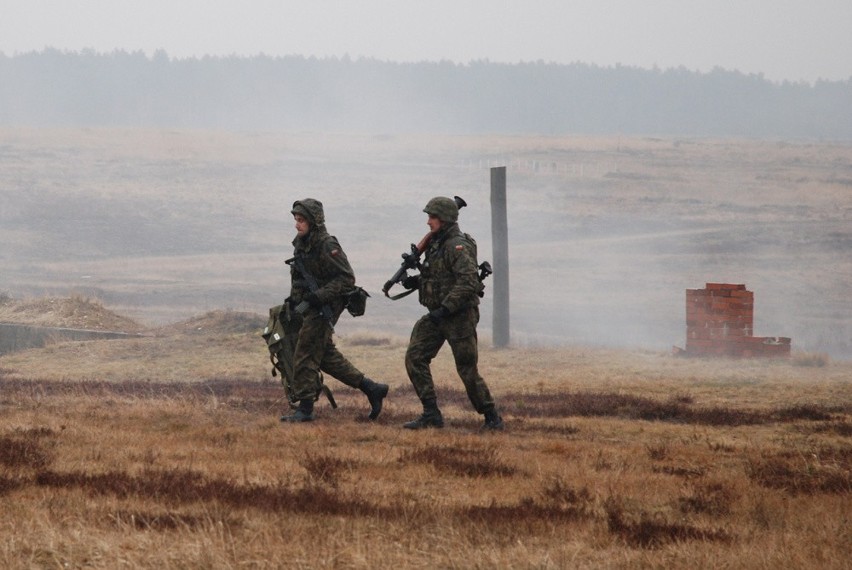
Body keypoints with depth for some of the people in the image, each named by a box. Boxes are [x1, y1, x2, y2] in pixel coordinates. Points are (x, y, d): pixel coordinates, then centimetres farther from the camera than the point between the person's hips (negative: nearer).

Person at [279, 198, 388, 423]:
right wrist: (294, 299, 7)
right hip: (311, 307, 9)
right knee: (327, 356, 14)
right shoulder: (301, 243, 9)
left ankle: (305, 409, -2)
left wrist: (316, 297, -25)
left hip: (325, 309, -9)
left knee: (305, 356, -8)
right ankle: (372, 389, 20)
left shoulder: (327, 246, -18)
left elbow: (346, 278, -20)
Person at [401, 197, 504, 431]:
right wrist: (416, 281, 6)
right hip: (437, 315, 9)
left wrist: (445, 308, -27)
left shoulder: (458, 246, -16)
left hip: (459, 316, -9)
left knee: (468, 370, -3)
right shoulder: (436, 244, 12)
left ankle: (492, 418, 12)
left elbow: (468, 282, -25)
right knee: (415, 358, -3)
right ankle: (431, 415, -2)